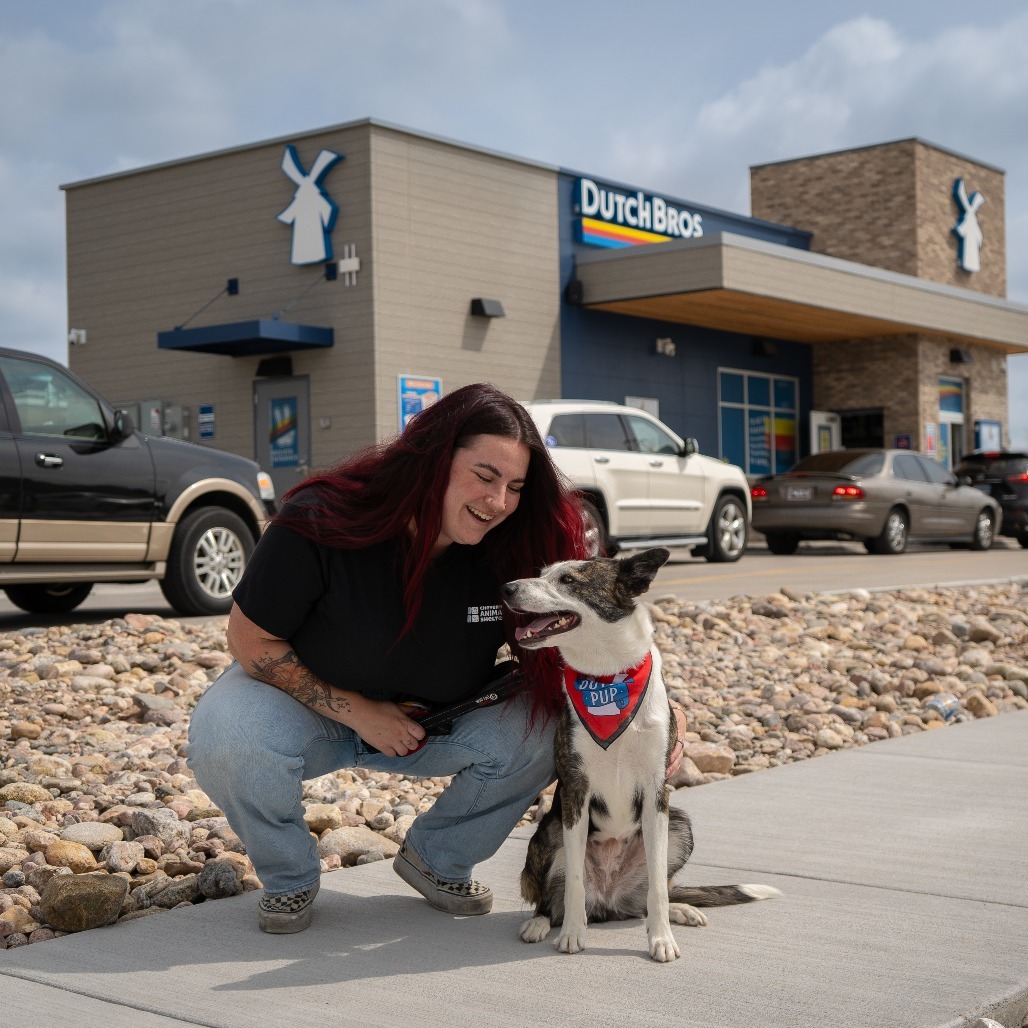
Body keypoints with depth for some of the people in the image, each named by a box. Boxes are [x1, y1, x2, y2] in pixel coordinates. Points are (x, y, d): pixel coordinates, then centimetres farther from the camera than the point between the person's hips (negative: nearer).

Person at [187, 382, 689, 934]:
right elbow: (250, 639, -18)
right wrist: (355, 711, -23)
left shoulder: (511, 553, -20)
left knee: (543, 728, -22)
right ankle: (289, 876, -3)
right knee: (224, 738, -35)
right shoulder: (320, 522, -29)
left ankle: (436, 859, 4)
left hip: (435, 721, 3)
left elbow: (556, 652, -7)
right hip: (306, 700, -3)